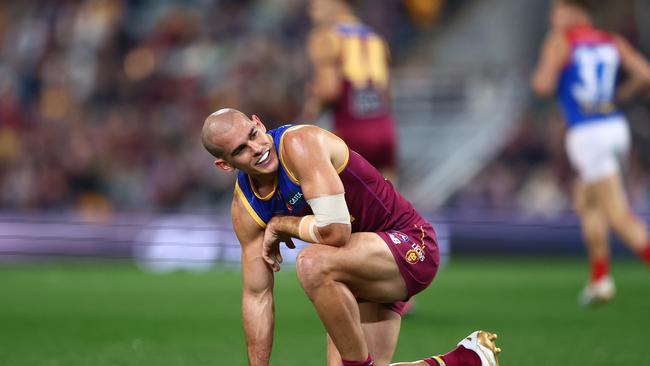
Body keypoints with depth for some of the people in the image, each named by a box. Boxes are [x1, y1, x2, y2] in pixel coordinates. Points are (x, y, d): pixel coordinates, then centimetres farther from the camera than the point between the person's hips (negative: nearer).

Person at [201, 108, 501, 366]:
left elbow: (335, 231, -31)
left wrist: (280, 225, -14)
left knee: (312, 263, -36)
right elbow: (257, 296, 5)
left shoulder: (300, 143, -22)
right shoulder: (245, 209, 0)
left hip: (410, 243, -8)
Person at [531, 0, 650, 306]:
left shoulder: (560, 41, -4)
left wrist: (537, 76, 8)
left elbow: (544, 85, -15)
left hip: (586, 135, -7)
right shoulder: (612, 42, 11)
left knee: (618, 215, -7)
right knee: (585, 202, 23)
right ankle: (600, 279, 23)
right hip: (615, 128, 7)